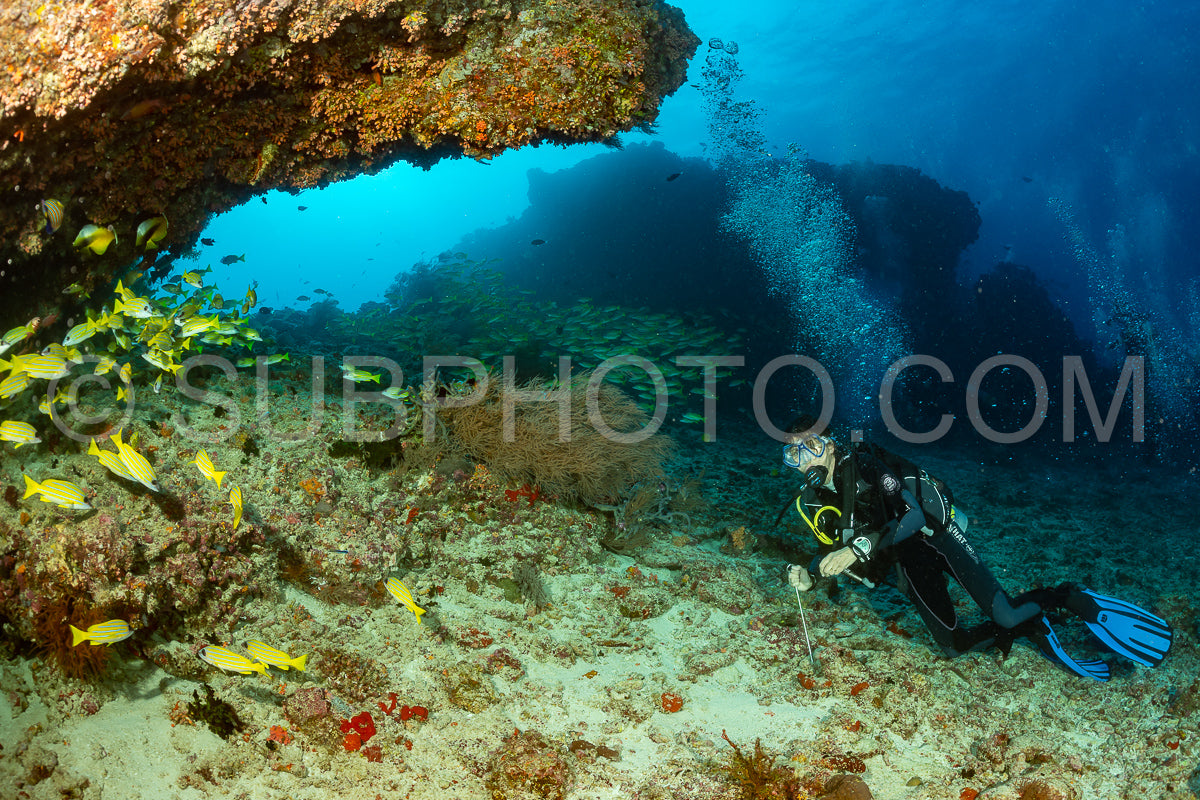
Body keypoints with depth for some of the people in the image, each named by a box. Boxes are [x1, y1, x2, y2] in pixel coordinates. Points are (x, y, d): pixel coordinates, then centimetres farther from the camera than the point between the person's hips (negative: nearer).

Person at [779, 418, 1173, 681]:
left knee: (1005, 616, -20)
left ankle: (1073, 599, 7)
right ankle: (1028, 628, 19)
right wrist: (808, 575, -8)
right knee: (954, 645, -3)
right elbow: (835, 549, 13)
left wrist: (861, 549, -34)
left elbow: (913, 515, -26)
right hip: (907, 563, 6)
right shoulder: (814, 504, 3)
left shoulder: (864, 464, -18)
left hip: (933, 532, -6)